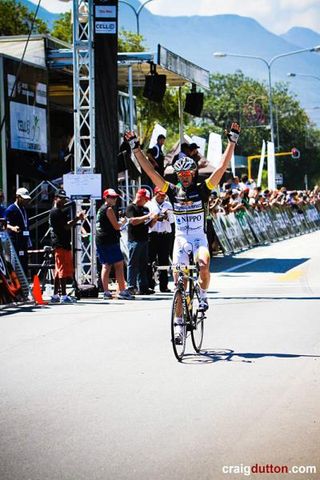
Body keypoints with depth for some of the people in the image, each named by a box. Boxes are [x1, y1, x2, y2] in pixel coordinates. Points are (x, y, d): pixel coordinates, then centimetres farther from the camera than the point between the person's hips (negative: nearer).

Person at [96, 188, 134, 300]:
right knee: (119, 264, -8)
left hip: (100, 241, 10)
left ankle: (106, 292, 7)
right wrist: (122, 222, 6)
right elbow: (116, 226, -13)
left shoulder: (101, 209, 19)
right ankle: (122, 291, -12)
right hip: (110, 241, -10)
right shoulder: (109, 209, -9)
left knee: (106, 266, 9)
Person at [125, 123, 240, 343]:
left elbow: (222, 167, -10)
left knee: (204, 265, -32)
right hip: (181, 239, 2)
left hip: (199, 238, -2)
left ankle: (203, 295, -4)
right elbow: (150, 171, -1)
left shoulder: (202, 190, -4)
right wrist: (136, 149, -4)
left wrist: (232, 141, -16)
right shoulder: (173, 192, 1)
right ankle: (179, 325, 5)